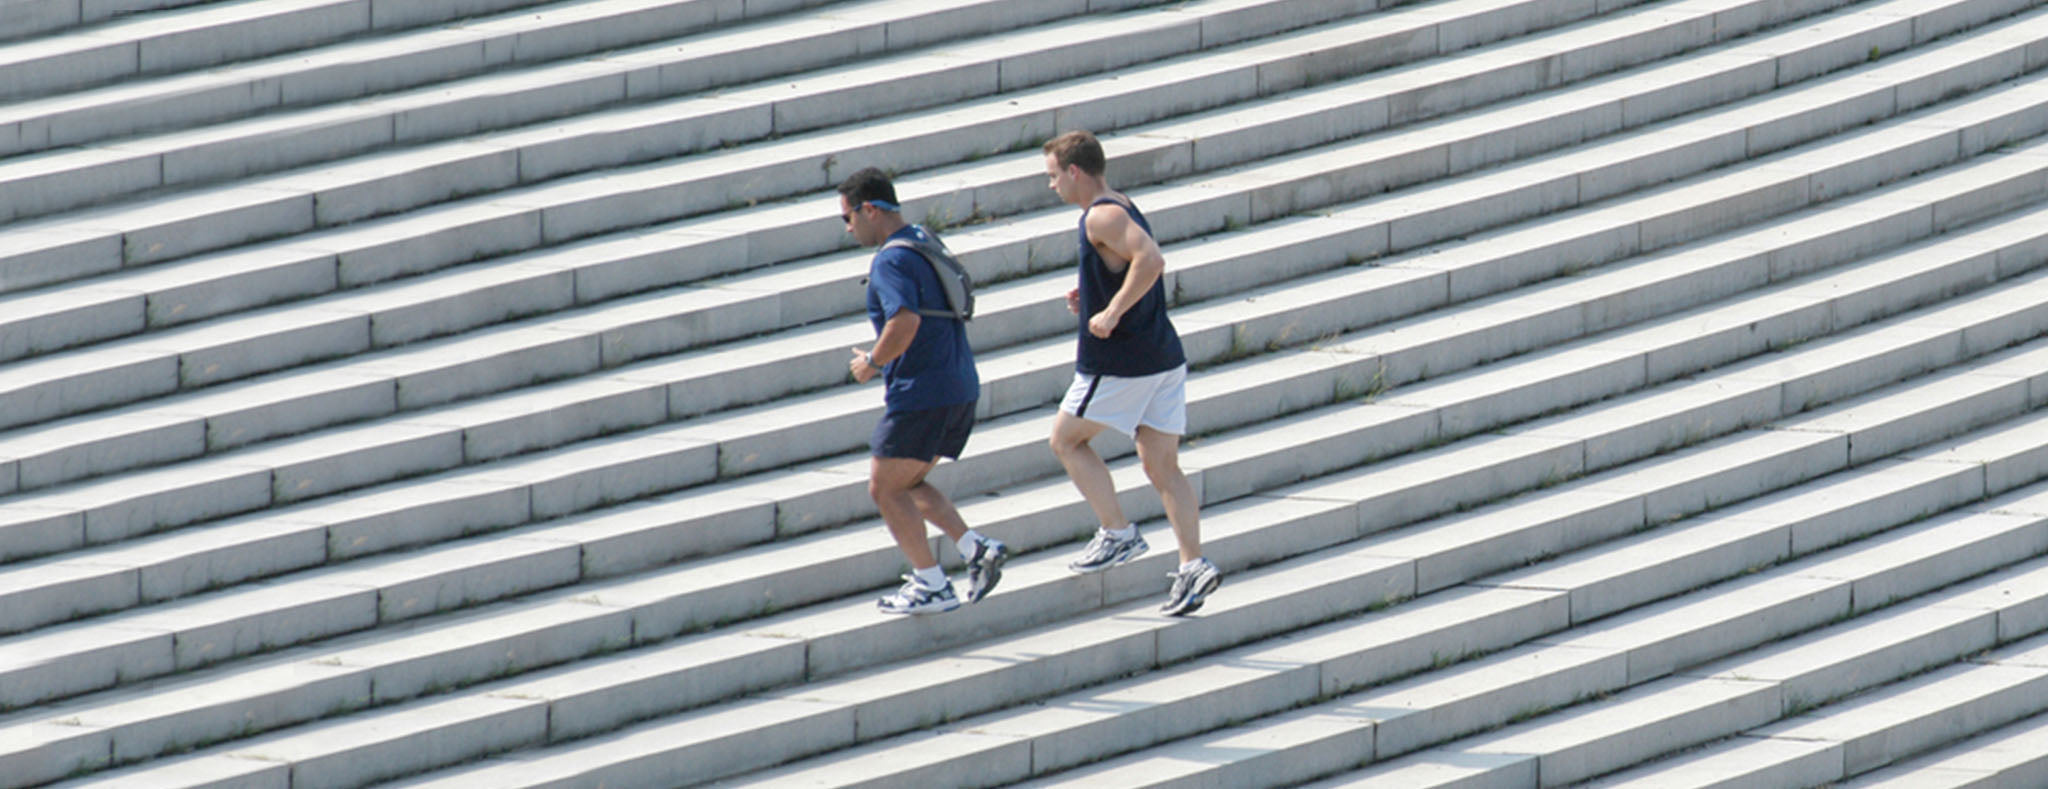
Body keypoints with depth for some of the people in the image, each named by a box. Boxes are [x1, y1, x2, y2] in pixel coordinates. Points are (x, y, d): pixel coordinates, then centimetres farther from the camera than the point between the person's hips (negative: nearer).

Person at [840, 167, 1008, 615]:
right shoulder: (926, 243, 15)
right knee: (908, 483, 20)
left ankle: (932, 587, 0)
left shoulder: (891, 262, -16)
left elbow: (906, 321, -31)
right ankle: (977, 549, 5)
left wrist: (872, 363, -15)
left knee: (885, 489, 2)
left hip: (921, 391, -10)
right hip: (960, 387, 10)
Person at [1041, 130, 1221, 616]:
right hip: (1164, 357, 9)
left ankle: (1117, 534, 5)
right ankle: (1193, 566, -1)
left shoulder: (1102, 216, -15)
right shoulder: (1123, 210, 16)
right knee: (1163, 467, 8)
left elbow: (1151, 261, -30)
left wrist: (1112, 313, -25)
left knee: (1066, 440, 9)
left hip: (1119, 363, -9)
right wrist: (1091, 301, 15)